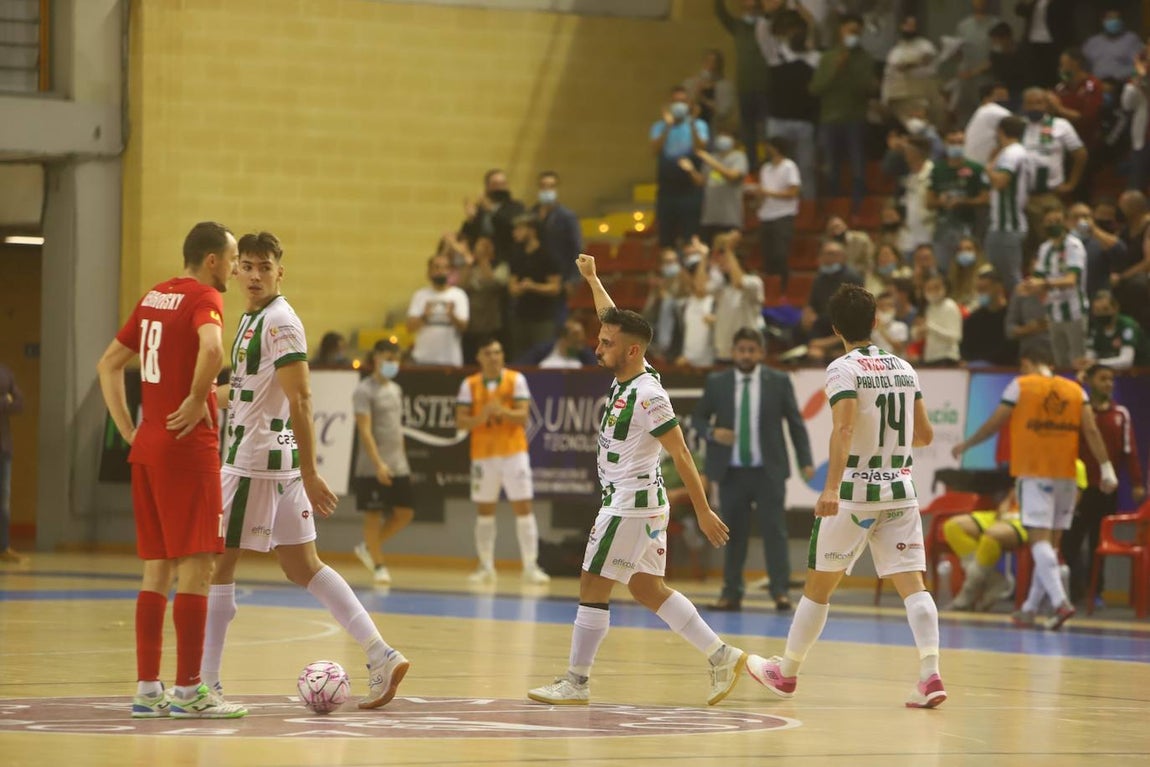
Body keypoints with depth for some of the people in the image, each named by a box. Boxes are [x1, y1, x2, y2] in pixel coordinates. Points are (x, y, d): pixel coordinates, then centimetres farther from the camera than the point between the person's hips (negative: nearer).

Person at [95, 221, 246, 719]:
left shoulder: (154, 298, 15)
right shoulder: (204, 298, -10)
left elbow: (108, 364, 20)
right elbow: (212, 349, -32)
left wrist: (128, 430, 15)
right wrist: (196, 402, -18)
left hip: (147, 447, 8)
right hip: (187, 447, -8)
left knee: (157, 569, 11)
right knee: (195, 568, -4)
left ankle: (147, 689, 11)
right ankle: (188, 691, -5)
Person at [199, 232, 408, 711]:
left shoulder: (279, 322, -14)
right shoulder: (251, 319, 16)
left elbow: (300, 399, -19)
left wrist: (309, 473, -22)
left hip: (257, 462, -10)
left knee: (217, 564, -3)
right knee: (302, 568, 9)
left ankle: (205, 683, 2)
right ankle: (381, 657, 4)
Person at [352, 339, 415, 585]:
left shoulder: (396, 390, 15)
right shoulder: (364, 391, -9)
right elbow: (364, 430, -16)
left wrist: (403, 460, 16)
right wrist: (378, 464, -23)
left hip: (398, 467, 7)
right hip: (372, 469, -7)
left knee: (404, 514, 5)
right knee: (373, 516, 0)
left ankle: (368, 548, 21)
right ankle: (378, 565, 9)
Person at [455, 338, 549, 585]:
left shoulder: (516, 380, 0)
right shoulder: (470, 385, 4)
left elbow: (523, 416, -8)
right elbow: (460, 421, -1)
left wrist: (502, 411, -27)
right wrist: (481, 417, -20)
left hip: (513, 452, -2)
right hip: (482, 454, 2)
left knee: (523, 507, -6)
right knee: (484, 511, 5)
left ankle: (530, 567, -6)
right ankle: (486, 567, 13)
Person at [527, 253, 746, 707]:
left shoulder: (647, 396, -19)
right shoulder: (624, 377, 5)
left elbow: (681, 455, -18)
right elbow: (616, 321, 24)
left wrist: (703, 512, -17)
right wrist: (591, 279, 29)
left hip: (632, 505, -10)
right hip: (628, 502, 10)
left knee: (593, 587, -4)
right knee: (647, 589, 12)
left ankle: (576, 682, 2)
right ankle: (722, 657, 14)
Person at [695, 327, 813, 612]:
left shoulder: (779, 382, 3)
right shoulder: (716, 383, 5)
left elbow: (795, 422, 4)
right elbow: (698, 416, 12)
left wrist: (806, 461, -3)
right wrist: (712, 431, -10)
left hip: (768, 471, -1)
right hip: (731, 471, 2)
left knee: (774, 530, -6)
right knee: (733, 533, 5)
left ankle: (780, 592, -6)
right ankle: (732, 593, 11)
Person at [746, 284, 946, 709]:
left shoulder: (844, 368, -8)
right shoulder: (904, 368, 10)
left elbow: (844, 427, -24)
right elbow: (925, 435, 16)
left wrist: (831, 487, -31)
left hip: (855, 489, -4)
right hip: (900, 489, 5)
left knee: (819, 585, 10)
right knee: (912, 584, -3)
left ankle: (786, 671, 24)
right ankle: (930, 674, -20)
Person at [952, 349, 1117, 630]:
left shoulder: (1020, 386, 0)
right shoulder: (1075, 390, 9)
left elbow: (994, 424, 3)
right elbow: (1091, 431, 0)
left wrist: (965, 445, 17)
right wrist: (1106, 469, -1)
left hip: (1034, 473, -4)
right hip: (1066, 475, 4)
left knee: (1040, 539, -10)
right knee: (1050, 542, 12)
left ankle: (1060, 602, -27)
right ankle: (1030, 609, 17)